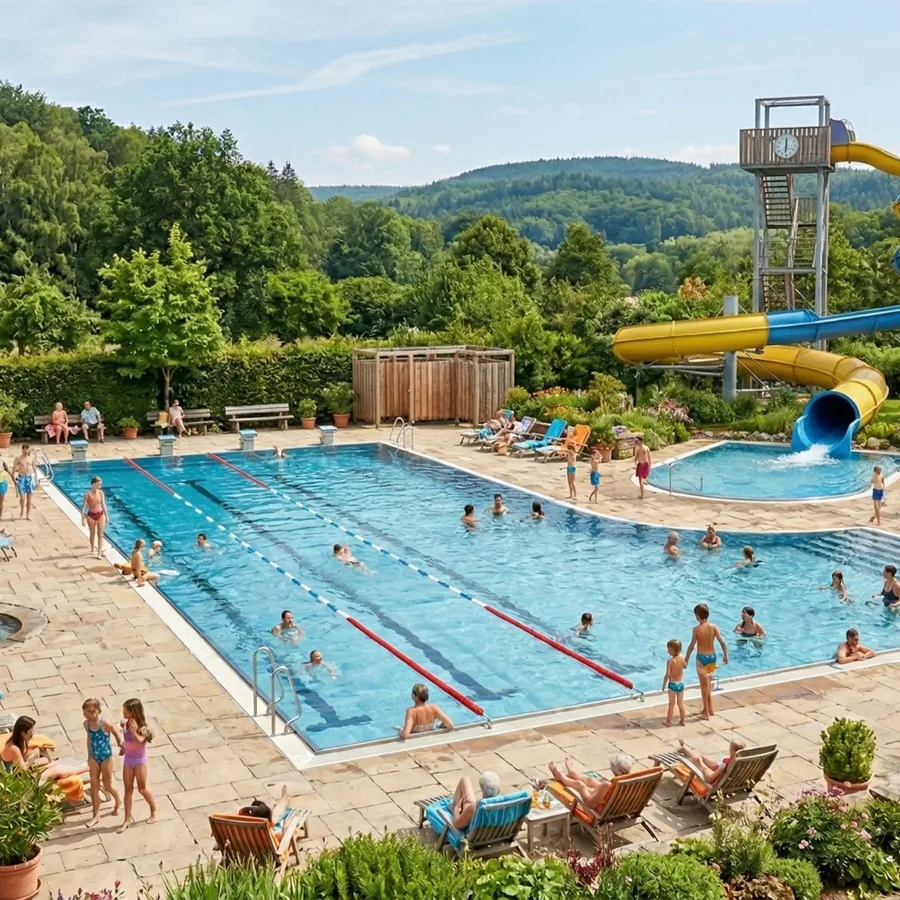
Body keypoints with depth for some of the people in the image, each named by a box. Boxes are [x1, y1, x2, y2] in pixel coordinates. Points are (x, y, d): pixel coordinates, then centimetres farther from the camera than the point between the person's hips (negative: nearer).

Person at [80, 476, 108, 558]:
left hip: (100, 514, 2)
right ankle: (92, 549, 35)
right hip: (91, 515, -2)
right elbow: (83, 507, -11)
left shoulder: (101, 493, -5)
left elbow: (103, 505, 4)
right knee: (92, 534, 14)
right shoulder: (88, 494, -15)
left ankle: (99, 553, 5)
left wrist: (107, 516, 8)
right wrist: (83, 519, -12)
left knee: (100, 534, 2)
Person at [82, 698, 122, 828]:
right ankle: (96, 815, 16)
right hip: (94, 758, 5)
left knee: (107, 786, 8)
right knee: (94, 786, 6)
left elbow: (118, 735, -13)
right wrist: (89, 756, 15)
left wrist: (121, 746, -7)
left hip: (106, 757, -5)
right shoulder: (86, 724, -6)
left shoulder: (105, 724, -25)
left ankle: (118, 800, 40)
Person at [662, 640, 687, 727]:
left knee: (671, 703, 8)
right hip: (681, 684, 4)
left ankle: (669, 721, 15)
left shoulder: (670, 661, -20)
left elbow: (667, 674, -19)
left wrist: (664, 684, -8)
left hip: (672, 684, -4)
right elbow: (685, 666, 16)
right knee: (681, 703, 15)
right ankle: (683, 721, 23)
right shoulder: (682, 659, -6)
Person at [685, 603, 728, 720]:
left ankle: (706, 712, 11)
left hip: (701, 657, -4)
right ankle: (709, 708, 30)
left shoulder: (696, 629, -15)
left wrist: (686, 659, -1)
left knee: (704, 685, 5)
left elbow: (692, 646, -12)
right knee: (708, 683, 22)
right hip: (712, 656, 4)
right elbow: (723, 642, -6)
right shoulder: (714, 627, -5)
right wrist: (725, 656, 7)